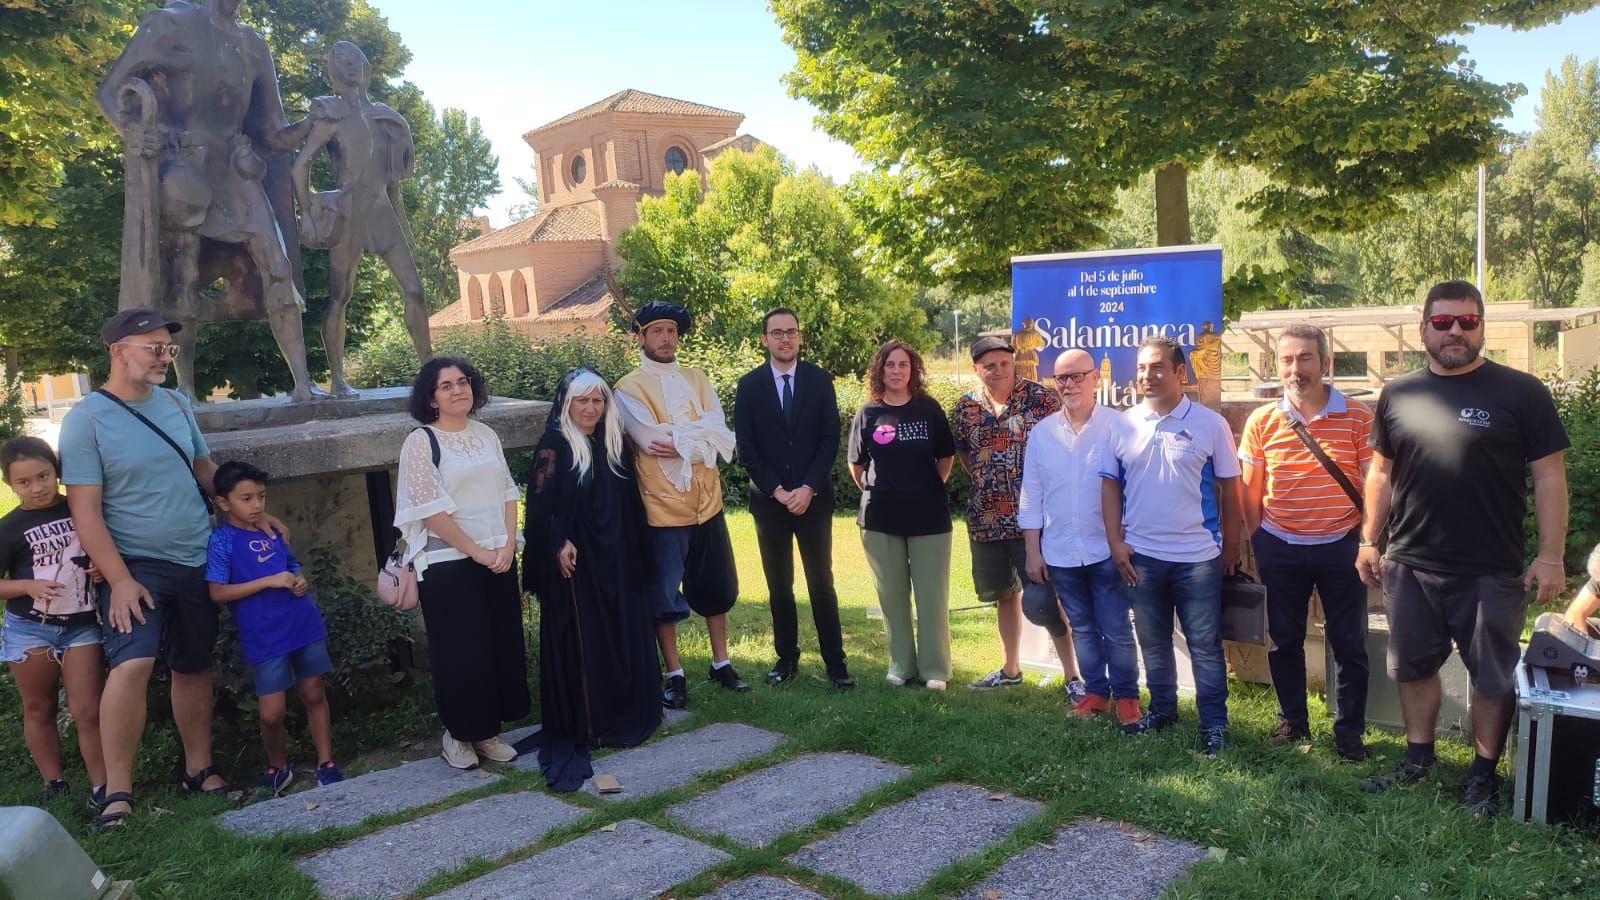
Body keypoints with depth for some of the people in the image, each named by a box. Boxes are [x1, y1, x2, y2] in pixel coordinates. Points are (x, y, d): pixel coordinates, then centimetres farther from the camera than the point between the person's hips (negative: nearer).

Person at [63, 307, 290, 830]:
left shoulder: (174, 403, 5)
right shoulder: (86, 420, -11)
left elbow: (205, 468, 17)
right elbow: (84, 510, -13)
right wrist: (119, 580, -19)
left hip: (195, 562, 5)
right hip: (135, 566, -5)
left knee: (193, 668, 12)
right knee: (132, 664, -21)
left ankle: (199, 770, 26)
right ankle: (117, 793, -9)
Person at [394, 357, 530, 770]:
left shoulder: (486, 435, 9)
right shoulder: (420, 442, -8)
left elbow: (507, 492, 9)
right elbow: (430, 508, -14)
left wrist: (508, 545, -5)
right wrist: (476, 552, -13)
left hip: (499, 559, 6)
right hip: (448, 564, -5)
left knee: (502, 644, 9)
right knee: (460, 651, 2)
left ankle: (488, 730, 25)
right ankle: (459, 733, 21)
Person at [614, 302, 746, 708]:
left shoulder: (697, 379, 8)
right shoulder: (629, 388, -6)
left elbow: (721, 437, -5)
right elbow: (653, 442, -19)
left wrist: (676, 439, -18)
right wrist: (697, 435, -12)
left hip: (707, 501, 5)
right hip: (662, 506, -5)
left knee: (716, 587, 15)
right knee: (664, 597, 5)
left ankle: (721, 663, 31)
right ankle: (674, 675, 19)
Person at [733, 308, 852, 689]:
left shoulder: (820, 380, 2)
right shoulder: (749, 385, 1)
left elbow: (830, 439, -2)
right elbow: (745, 447, -1)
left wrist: (808, 489, -12)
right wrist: (776, 491, -10)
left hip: (813, 498, -1)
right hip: (769, 500, 1)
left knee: (821, 583, 2)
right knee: (779, 586, 8)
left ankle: (835, 662, 8)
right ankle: (787, 657, 19)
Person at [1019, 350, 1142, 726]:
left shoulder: (1118, 426, -7)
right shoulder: (1041, 432, 3)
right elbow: (1031, 497, 6)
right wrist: (1032, 551, 4)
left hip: (1107, 549, -3)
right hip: (1060, 552, 3)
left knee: (1116, 630, 3)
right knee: (1082, 628, 15)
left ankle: (1126, 695, 20)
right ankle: (1095, 690, 29)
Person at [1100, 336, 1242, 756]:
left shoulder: (1210, 423, -5)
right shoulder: (1123, 425, 2)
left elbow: (1229, 487, 0)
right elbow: (1110, 485, 6)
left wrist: (1231, 545, 1)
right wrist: (1115, 541, -1)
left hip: (1197, 555, -3)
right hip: (1140, 554, 3)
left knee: (1205, 645, 4)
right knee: (1153, 641, 16)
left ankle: (1214, 723, 15)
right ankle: (1162, 709, 31)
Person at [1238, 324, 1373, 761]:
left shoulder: (1358, 417, -6)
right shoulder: (1262, 421, -2)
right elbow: (1250, 490, 5)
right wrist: (1257, 545, 6)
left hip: (1340, 545, -1)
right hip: (1280, 548, 2)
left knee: (1349, 643, 7)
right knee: (1284, 641, 13)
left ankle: (1349, 729, 23)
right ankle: (1292, 720, 29)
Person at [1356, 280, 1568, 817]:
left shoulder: (1521, 392, -5)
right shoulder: (1398, 394, 5)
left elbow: (1549, 476, -5)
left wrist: (1550, 555, -10)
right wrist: (1369, 541, 9)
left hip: (1491, 571, -3)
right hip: (1409, 565, 3)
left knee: (1494, 677, 8)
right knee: (1414, 666, 15)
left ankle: (1484, 773, 25)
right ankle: (1418, 758, 32)